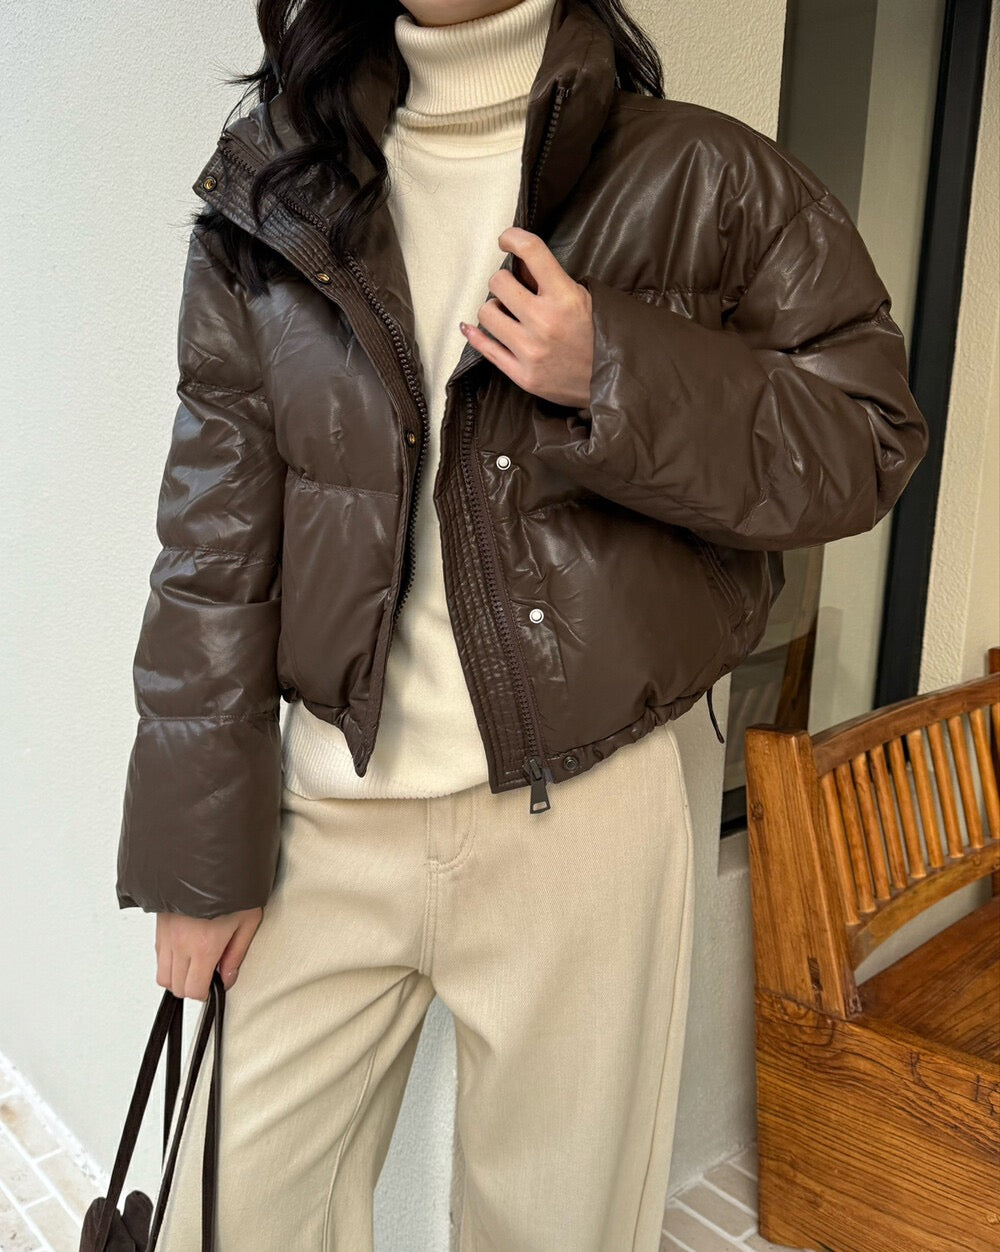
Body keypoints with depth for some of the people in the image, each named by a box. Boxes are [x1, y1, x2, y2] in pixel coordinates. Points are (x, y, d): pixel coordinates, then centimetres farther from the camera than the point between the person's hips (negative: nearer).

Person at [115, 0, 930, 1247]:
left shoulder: (706, 183, -1)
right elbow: (215, 534, 1)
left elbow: (869, 440, 0)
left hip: (583, 811, -1)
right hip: (332, 814, 2)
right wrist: (198, 847, 2)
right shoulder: (273, 192, 4)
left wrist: (617, 374, -17)